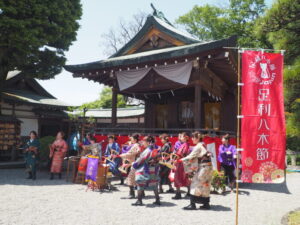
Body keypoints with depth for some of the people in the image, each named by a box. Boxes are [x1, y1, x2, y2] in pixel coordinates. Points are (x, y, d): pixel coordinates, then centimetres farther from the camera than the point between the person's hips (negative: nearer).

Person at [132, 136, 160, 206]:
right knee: (154, 186, 17)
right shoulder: (156, 151, 2)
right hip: (154, 171, 7)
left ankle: (139, 201, 6)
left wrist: (134, 164, -1)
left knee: (140, 186, 5)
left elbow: (140, 160, -14)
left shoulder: (147, 151, -19)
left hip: (144, 172, -7)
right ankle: (157, 200, 20)